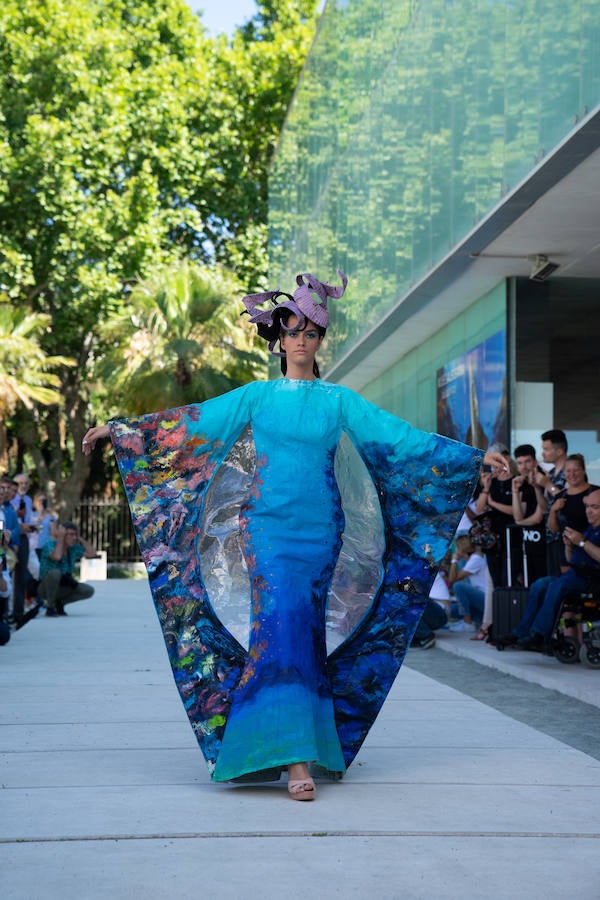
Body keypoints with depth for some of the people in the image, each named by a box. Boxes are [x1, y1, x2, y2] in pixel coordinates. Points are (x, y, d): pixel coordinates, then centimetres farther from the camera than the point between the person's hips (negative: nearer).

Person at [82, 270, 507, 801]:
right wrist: (120, 429, 5)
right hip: (267, 523, -1)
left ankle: (299, 748, 10)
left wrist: (475, 458, 1)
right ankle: (297, 758, -14)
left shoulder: (338, 400, 9)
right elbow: (192, 423, 8)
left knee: (305, 627, -1)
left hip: (319, 527, 1)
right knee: (282, 623, -13)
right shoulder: (257, 396, 9)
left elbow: (398, 436, 6)